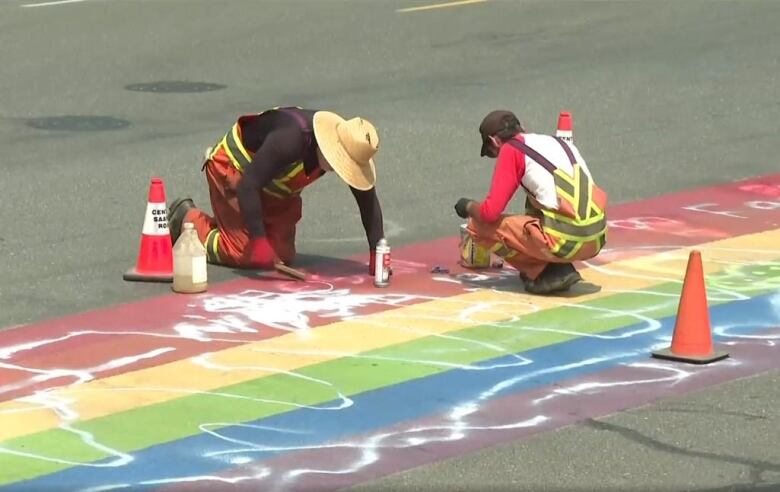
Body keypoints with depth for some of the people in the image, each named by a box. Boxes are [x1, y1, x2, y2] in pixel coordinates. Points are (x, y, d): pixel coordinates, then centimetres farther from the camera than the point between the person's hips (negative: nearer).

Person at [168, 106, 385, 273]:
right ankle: (188, 219, 11)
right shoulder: (291, 139, -41)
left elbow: (368, 201, -13)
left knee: (282, 255, 2)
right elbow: (247, 185, -39)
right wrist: (259, 239, -42)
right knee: (248, 255, -11)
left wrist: (376, 252, -21)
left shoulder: (350, 150, -21)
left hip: (274, 187, 7)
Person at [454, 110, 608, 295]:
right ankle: (559, 267, 17)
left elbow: (490, 212, -3)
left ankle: (549, 273, 1)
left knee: (478, 226, 5)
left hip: (565, 241, -8)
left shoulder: (511, 150, 2)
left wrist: (468, 207, 20)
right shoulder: (560, 142, 22)